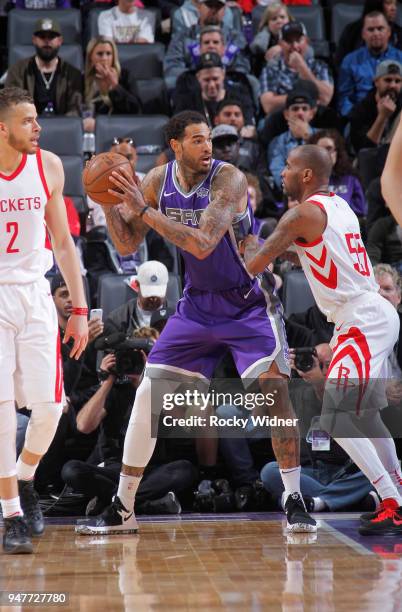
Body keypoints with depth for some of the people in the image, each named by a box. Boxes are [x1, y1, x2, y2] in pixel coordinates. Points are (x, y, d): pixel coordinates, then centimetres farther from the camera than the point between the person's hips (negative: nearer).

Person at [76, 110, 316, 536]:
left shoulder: (228, 179, -21)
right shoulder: (157, 181, -4)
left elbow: (202, 244, -33)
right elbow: (127, 246, 3)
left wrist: (143, 209, -31)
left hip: (249, 304, -4)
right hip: (197, 304, 5)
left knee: (275, 392, -18)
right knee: (147, 397, 1)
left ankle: (294, 502, -4)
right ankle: (122, 510, 12)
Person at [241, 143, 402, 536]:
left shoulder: (304, 213, -11)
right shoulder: (339, 205, 16)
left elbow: (254, 265, -11)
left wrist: (251, 246, 9)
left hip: (363, 322, -10)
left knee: (337, 419, -11)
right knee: (363, 414, 20)